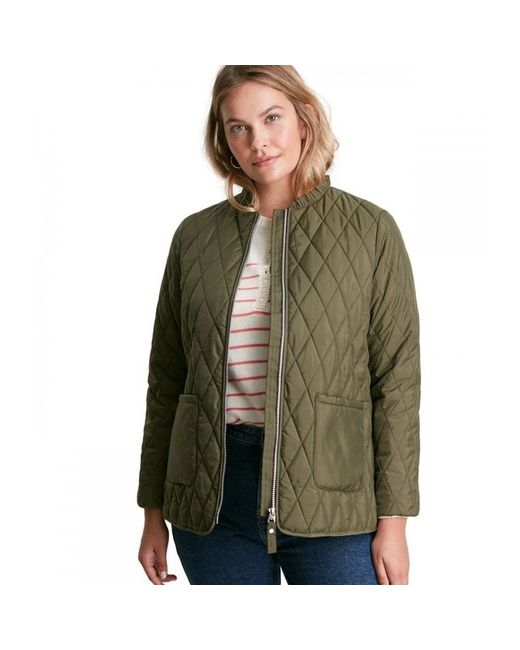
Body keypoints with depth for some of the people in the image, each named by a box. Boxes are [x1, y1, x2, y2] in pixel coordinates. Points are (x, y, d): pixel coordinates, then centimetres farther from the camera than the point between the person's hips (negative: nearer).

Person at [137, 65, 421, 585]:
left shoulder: (369, 230, 1)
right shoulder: (195, 236, 8)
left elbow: (397, 379, -2)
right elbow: (165, 380, 11)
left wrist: (393, 519, -6)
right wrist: (153, 512, 10)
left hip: (329, 499, -2)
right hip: (212, 495, 3)